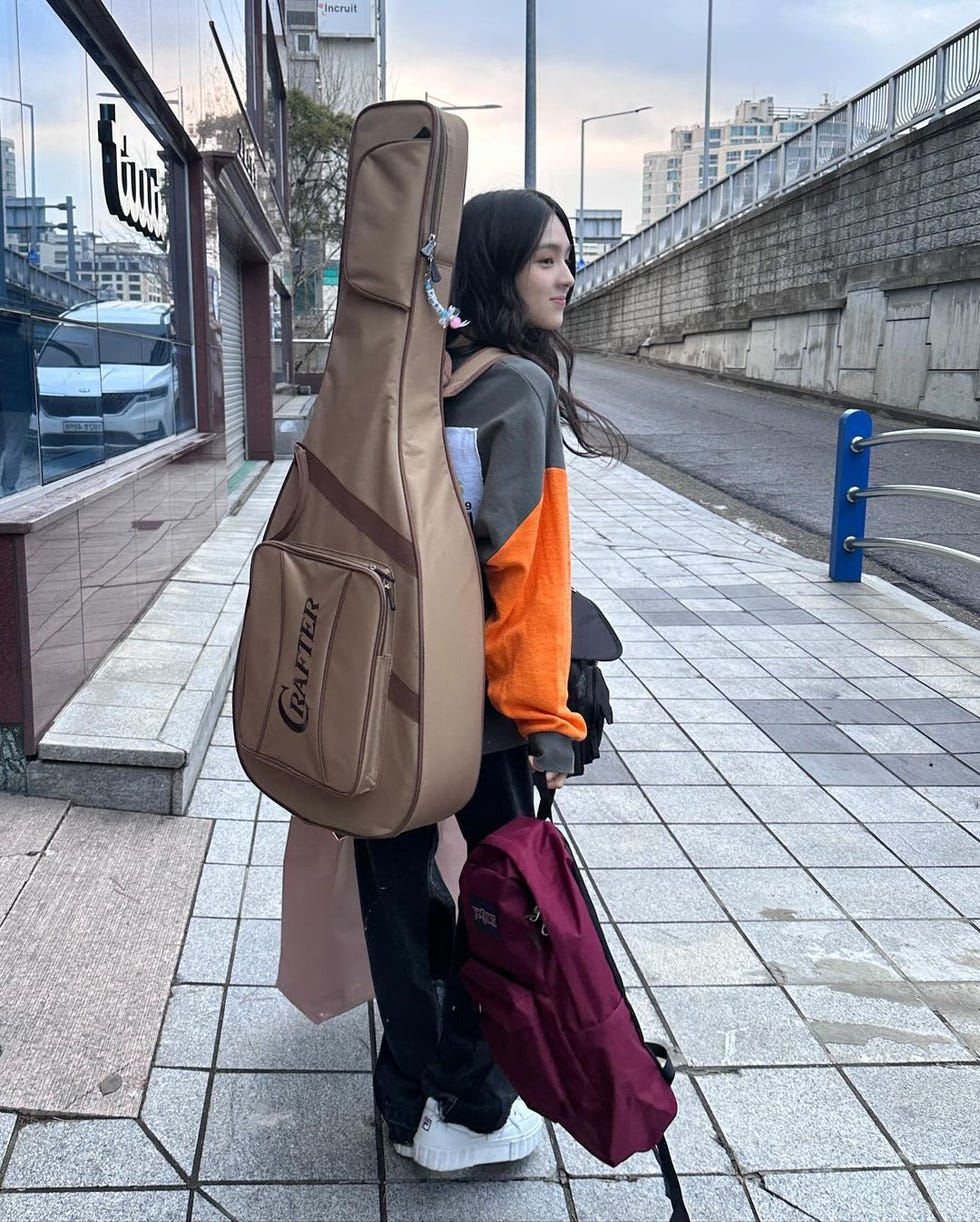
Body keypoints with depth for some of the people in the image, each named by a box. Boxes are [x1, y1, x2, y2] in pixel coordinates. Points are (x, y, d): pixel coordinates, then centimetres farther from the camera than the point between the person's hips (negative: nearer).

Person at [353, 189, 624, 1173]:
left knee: (397, 886, 16)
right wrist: (545, 714, -16)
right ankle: (472, 1111, 21)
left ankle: (409, 1097, 33)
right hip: (477, 697, -7)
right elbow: (517, 563, -19)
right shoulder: (519, 387, -13)